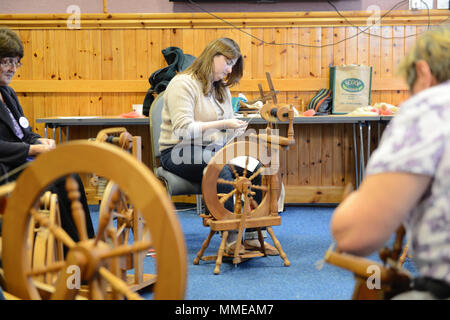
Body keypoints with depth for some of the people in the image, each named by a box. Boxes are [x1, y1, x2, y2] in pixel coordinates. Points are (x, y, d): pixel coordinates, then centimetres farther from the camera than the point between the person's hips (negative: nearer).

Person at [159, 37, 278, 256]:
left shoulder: (221, 89, 19)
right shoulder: (183, 84, -9)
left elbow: (226, 133, 21)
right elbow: (183, 130, -20)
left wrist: (236, 130, -3)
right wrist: (222, 124, -23)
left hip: (212, 151, 8)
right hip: (180, 153, -7)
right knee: (222, 171, -36)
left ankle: (252, 236, -18)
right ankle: (231, 240, -34)